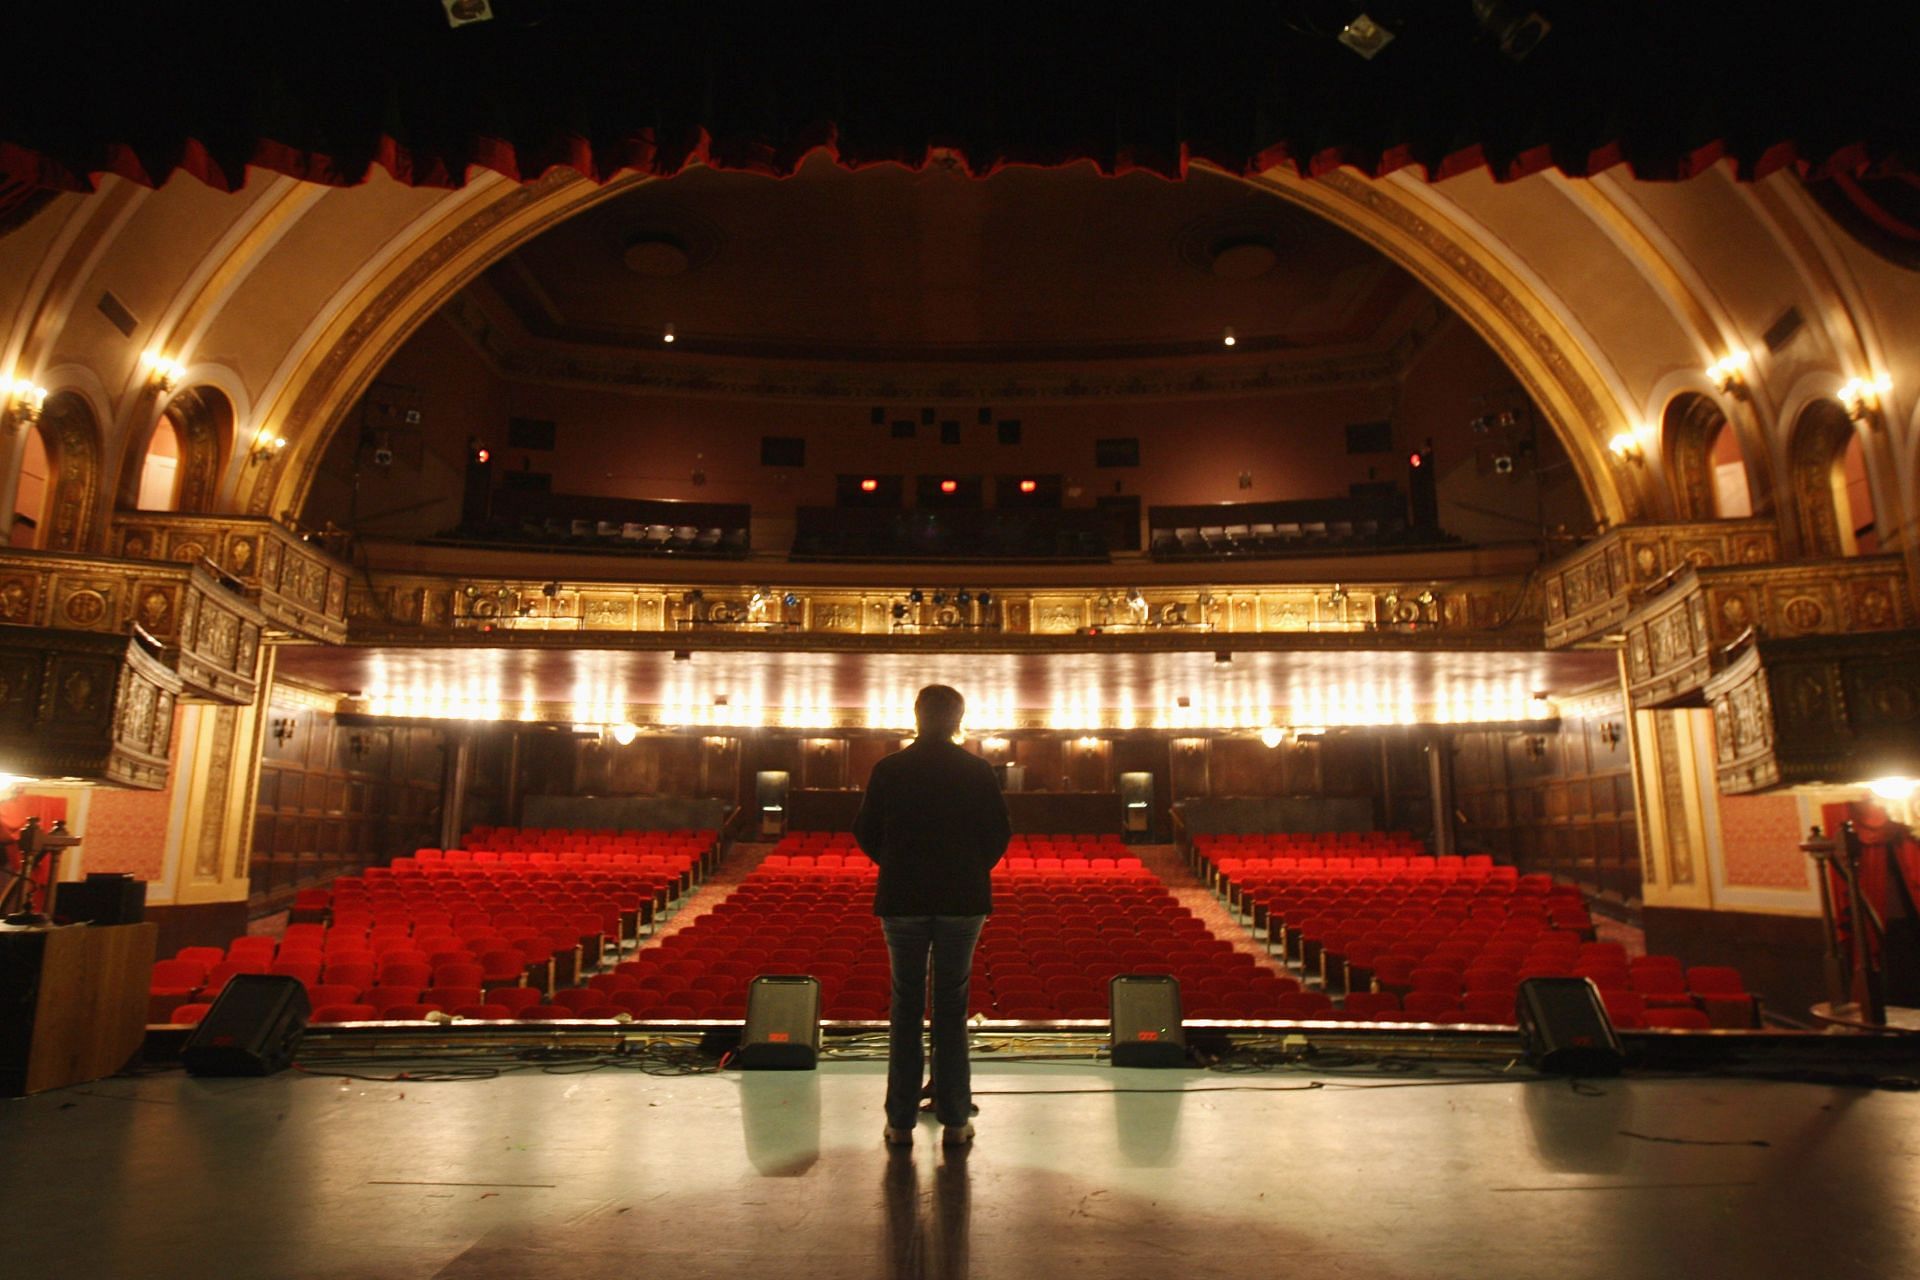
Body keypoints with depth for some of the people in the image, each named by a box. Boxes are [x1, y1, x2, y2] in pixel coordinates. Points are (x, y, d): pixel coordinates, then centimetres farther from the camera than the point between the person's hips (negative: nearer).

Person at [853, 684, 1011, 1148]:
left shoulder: (888, 770, -2)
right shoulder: (977, 770, -3)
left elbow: (865, 832, 1)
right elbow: (1000, 831, -1)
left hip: (902, 899, 0)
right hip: (962, 899, 0)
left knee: (905, 1007, 9)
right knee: (952, 1008, 8)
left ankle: (900, 1122, 12)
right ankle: (955, 1121, 12)